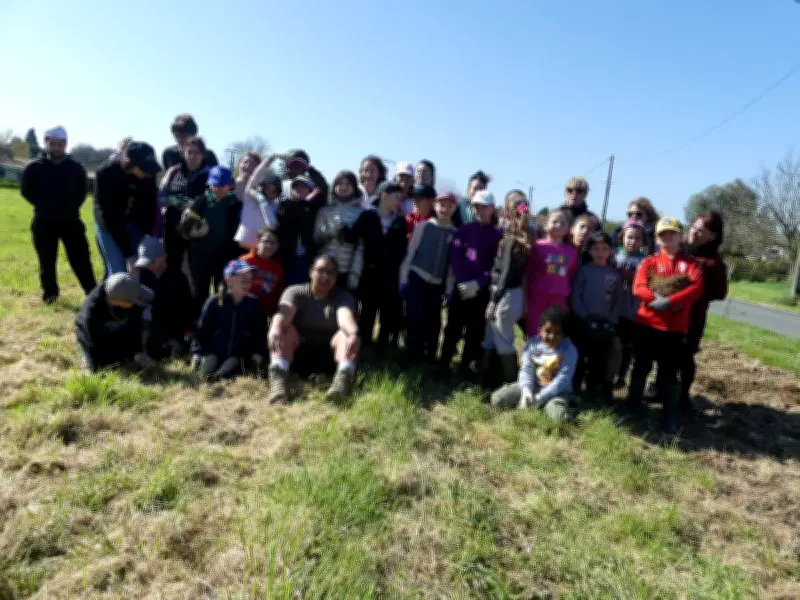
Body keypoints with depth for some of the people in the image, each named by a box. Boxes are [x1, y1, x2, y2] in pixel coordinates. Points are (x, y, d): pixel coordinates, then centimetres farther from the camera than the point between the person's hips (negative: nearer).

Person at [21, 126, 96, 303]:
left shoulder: (76, 168, 2)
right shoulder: (34, 167, -2)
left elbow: (81, 192, 13)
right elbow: (26, 190, 6)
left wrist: (71, 206, 1)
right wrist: (43, 206, -2)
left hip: (71, 221, 0)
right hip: (44, 222, 0)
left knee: (81, 259, 0)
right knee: (47, 261, 9)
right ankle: (50, 293, 22)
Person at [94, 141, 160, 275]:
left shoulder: (148, 174, -18)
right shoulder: (105, 173, -28)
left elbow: (149, 209, -7)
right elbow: (108, 215, -25)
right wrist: (128, 254, -27)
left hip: (137, 222, 3)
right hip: (109, 224, -3)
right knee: (118, 273, -11)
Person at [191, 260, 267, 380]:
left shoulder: (253, 303, 1)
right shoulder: (214, 302, -2)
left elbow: (260, 331, 9)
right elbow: (202, 329, 5)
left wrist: (258, 354, -1)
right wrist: (197, 353, -1)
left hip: (240, 354, -1)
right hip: (214, 353, 1)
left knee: (225, 375, -27)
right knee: (208, 374, -25)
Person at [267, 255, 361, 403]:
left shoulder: (343, 297, 3)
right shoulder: (296, 291, 1)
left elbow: (346, 317, -21)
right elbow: (284, 311, -23)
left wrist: (354, 334, -46)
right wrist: (275, 328, -47)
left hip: (330, 355, 0)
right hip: (298, 353, 0)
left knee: (347, 333, -26)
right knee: (285, 329, -27)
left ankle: (344, 377, -52)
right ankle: (277, 377, -49)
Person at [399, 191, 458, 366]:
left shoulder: (455, 233, 3)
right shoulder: (423, 226, -1)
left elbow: (452, 263, 6)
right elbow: (410, 252, 1)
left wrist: (449, 289, 5)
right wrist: (403, 278, -3)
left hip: (437, 284, 2)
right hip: (416, 278, -2)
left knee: (433, 322, 6)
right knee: (415, 319, -7)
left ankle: (430, 357, 19)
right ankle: (414, 358, 3)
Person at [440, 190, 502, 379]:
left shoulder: (497, 236, 6)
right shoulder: (464, 230, 8)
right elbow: (455, 257, -1)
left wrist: (478, 283, -14)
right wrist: (462, 282, -14)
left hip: (482, 290, 0)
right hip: (461, 287, 0)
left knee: (476, 330, 6)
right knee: (453, 327, 1)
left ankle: (466, 367, 18)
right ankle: (444, 365, 8)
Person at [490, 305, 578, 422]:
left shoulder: (569, 350, -15)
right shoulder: (532, 344, -5)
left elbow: (562, 379, -20)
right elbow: (526, 370, -6)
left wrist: (539, 398, -25)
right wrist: (526, 390, -26)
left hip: (557, 391, -3)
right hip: (534, 386, 3)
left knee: (558, 415, -36)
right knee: (497, 399, -12)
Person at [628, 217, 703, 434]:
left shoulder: (689, 262, 6)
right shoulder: (649, 261, 7)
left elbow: (697, 287, -10)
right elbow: (638, 288, -5)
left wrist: (670, 301, -21)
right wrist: (656, 299, -23)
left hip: (675, 328, -1)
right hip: (647, 324, 1)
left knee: (670, 373, 5)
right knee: (641, 367, 11)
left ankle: (670, 420, 14)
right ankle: (632, 410, 25)